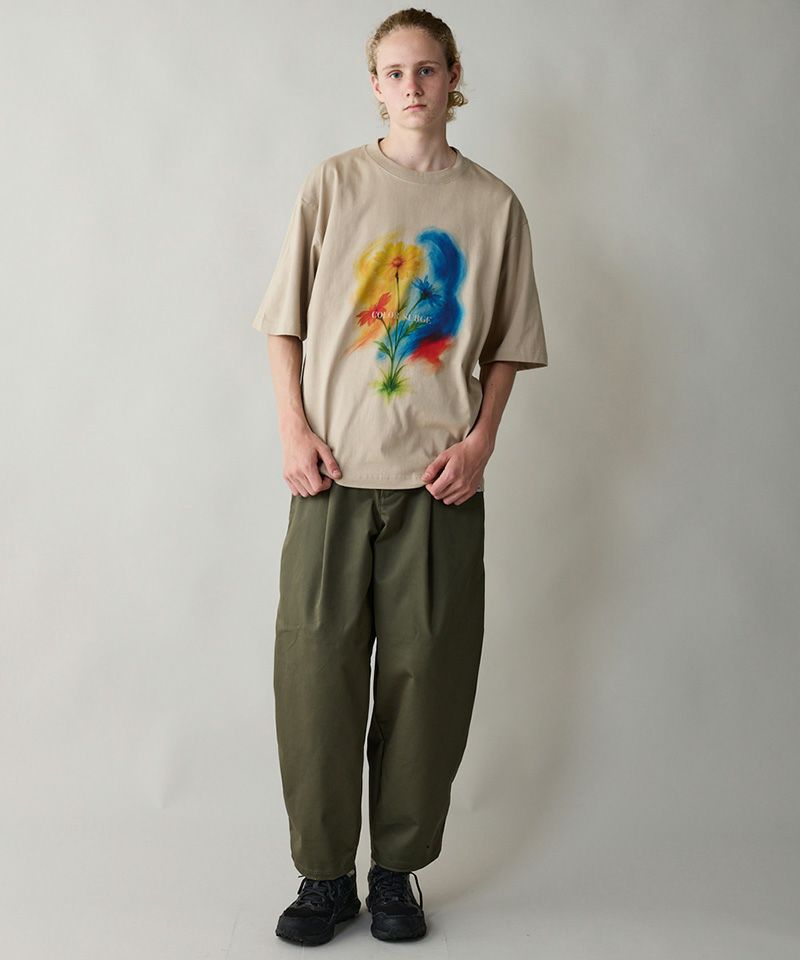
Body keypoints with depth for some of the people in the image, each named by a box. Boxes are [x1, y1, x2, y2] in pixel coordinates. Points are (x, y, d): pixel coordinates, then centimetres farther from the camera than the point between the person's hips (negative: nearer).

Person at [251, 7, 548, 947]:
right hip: (334, 470, 0)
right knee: (316, 665, 0)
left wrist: (481, 437, -3)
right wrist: (295, 430, -4)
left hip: (439, 478, 1)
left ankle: (397, 869, 21)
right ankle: (324, 872, 17)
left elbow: (505, 343, 10)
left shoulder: (493, 205, 8)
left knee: (425, 671, 4)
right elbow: (286, 322, 7)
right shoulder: (332, 185, 6)